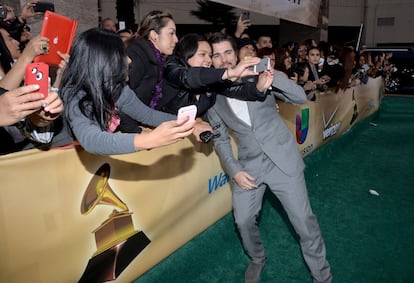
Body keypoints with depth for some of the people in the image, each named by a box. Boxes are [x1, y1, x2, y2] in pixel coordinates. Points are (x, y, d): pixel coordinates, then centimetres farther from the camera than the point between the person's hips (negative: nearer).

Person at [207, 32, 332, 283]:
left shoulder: (258, 73, -2)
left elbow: (301, 97, -6)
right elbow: (221, 139, 7)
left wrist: (274, 77, -24)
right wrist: (234, 170, -5)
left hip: (282, 158, -2)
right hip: (249, 165, 2)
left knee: (304, 220, 1)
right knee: (244, 220, 5)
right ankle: (257, 259, 37)